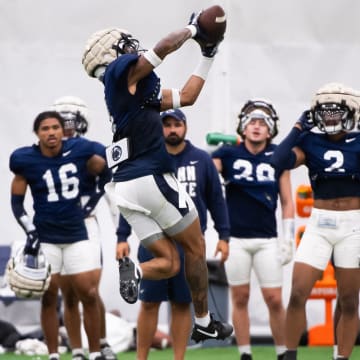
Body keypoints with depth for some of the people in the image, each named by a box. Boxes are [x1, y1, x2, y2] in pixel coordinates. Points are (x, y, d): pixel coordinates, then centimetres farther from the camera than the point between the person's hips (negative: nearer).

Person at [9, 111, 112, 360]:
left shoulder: (79, 151, -8)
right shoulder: (26, 160, -10)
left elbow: (105, 170, 11)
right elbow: (17, 201, -1)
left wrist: (92, 201, 10)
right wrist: (30, 231, -10)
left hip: (77, 235, 1)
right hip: (45, 237, -1)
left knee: (89, 295, 0)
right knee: (49, 299, 3)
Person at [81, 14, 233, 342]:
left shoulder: (139, 89, 23)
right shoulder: (122, 72, -2)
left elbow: (186, 96, 28)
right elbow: (164, 47, -16)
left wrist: (208, 56, 30)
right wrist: (192, 29, 3)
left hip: (125, 187, 8)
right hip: (151, 178, -8)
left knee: (168, 263, 7)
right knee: (195, 248, 8)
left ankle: (132, 270, -22)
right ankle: (204, 323, 15)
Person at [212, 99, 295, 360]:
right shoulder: (228, 154, 1)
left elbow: (287, 202, 6)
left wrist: (288, 240, 2)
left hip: (267, 240, 0)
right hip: (235, 238, 0)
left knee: (274, 300, -3)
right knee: (240, 298, 5)